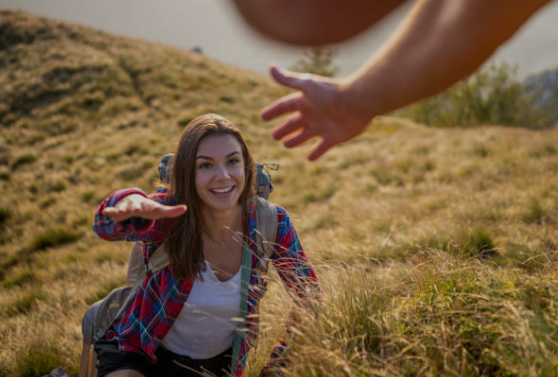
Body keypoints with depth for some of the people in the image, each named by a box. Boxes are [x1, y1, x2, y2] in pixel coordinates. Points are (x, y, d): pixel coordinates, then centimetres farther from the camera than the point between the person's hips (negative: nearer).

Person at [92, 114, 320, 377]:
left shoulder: (271, 223, -18)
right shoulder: (171, 216, -25)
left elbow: (308, 296, -6)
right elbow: (106, 225, -46)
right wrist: (131, 203, -68)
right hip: (141, 355, -3)